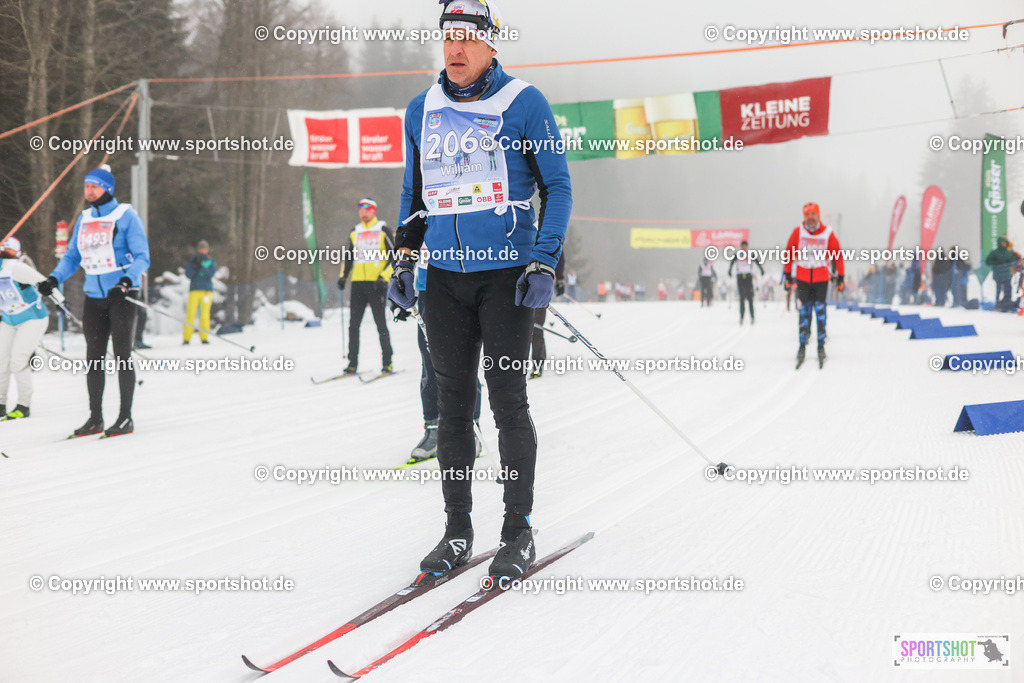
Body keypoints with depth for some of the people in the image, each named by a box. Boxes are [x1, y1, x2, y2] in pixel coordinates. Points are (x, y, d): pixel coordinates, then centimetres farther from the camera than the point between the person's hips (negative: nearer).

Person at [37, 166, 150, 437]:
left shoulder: (125, 216, -6)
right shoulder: (84, 219, 12)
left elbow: (142, 257, -10)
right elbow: (72, 257, 17)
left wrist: (127, 280, -26)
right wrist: (54, 278, 0)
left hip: (122, 295, -6)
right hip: (93, 296, 6)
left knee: (122, 356, -4)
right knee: (93, 357, 6)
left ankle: (126, 418, 2)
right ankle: (95, 417, 12)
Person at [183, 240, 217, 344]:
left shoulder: (211, 262, 11)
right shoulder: (192, 260, 12)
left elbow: (211, 274, -4)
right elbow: (188, 274, 2)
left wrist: (202, 266, -15)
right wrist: (194, 266, -14)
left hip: (206, 291, 0)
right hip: (194, 290, 0)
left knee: (205, 315, -4)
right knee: (190, 314, -7)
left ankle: (204, 337, 1)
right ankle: (186, 338, -5)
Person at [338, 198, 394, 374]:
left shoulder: (383, 231, 2)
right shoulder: (355, 233, 16)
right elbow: (348, 256, 25)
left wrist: (384, 276, -13)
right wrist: (343, 276, 11)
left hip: (376, 284, -5)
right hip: (358, 283, 5)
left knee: (380, 323, -5)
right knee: (353, 325, 1)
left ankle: (387, 363, 1)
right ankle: (352, 363, 5)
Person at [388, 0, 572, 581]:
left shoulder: (524, 103, -4)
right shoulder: (422, 111, 10)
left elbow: (558, 187, -3)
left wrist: (544, 263, -11)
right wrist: (404, 259, 11)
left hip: (507, 273, -4)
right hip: (445, 277, 4)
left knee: (508, 400, -3)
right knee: (453, 403, 6)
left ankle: (519, 532, 7)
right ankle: (458, 531, 14)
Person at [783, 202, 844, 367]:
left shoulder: (828, 233, -3)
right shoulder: (797, 232, -2)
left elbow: (837, 256, 3)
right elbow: (789, 254, 6)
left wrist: (840, 277, 3)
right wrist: (788, 275, 6)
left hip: (821, 279, -1)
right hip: (802, 278, 1)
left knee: (820, 312, -1)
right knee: (804, 312, 1)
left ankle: (821, 347, 6)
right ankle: (802, 347, 6)